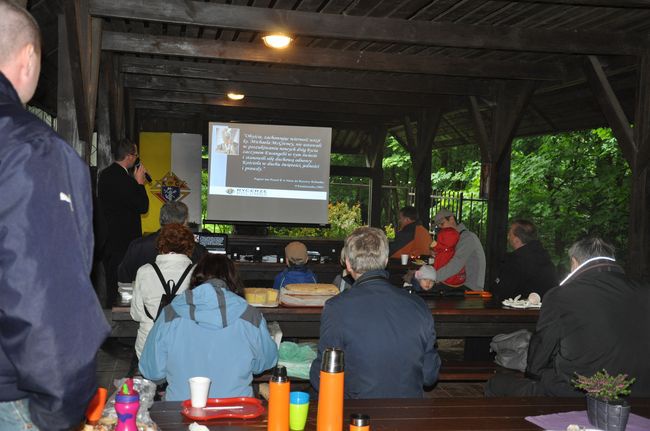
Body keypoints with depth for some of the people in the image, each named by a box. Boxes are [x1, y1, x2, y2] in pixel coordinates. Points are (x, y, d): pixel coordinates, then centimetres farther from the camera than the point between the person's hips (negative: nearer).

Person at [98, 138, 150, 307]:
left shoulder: (105, 174, 7)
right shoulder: (123, 179, -22)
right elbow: (143, 207, -18)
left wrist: (137, 183, 9)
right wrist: (139, 183, -8)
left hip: (107, 235, 9)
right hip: (123, 238, -9)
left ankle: (110, 307, 28)